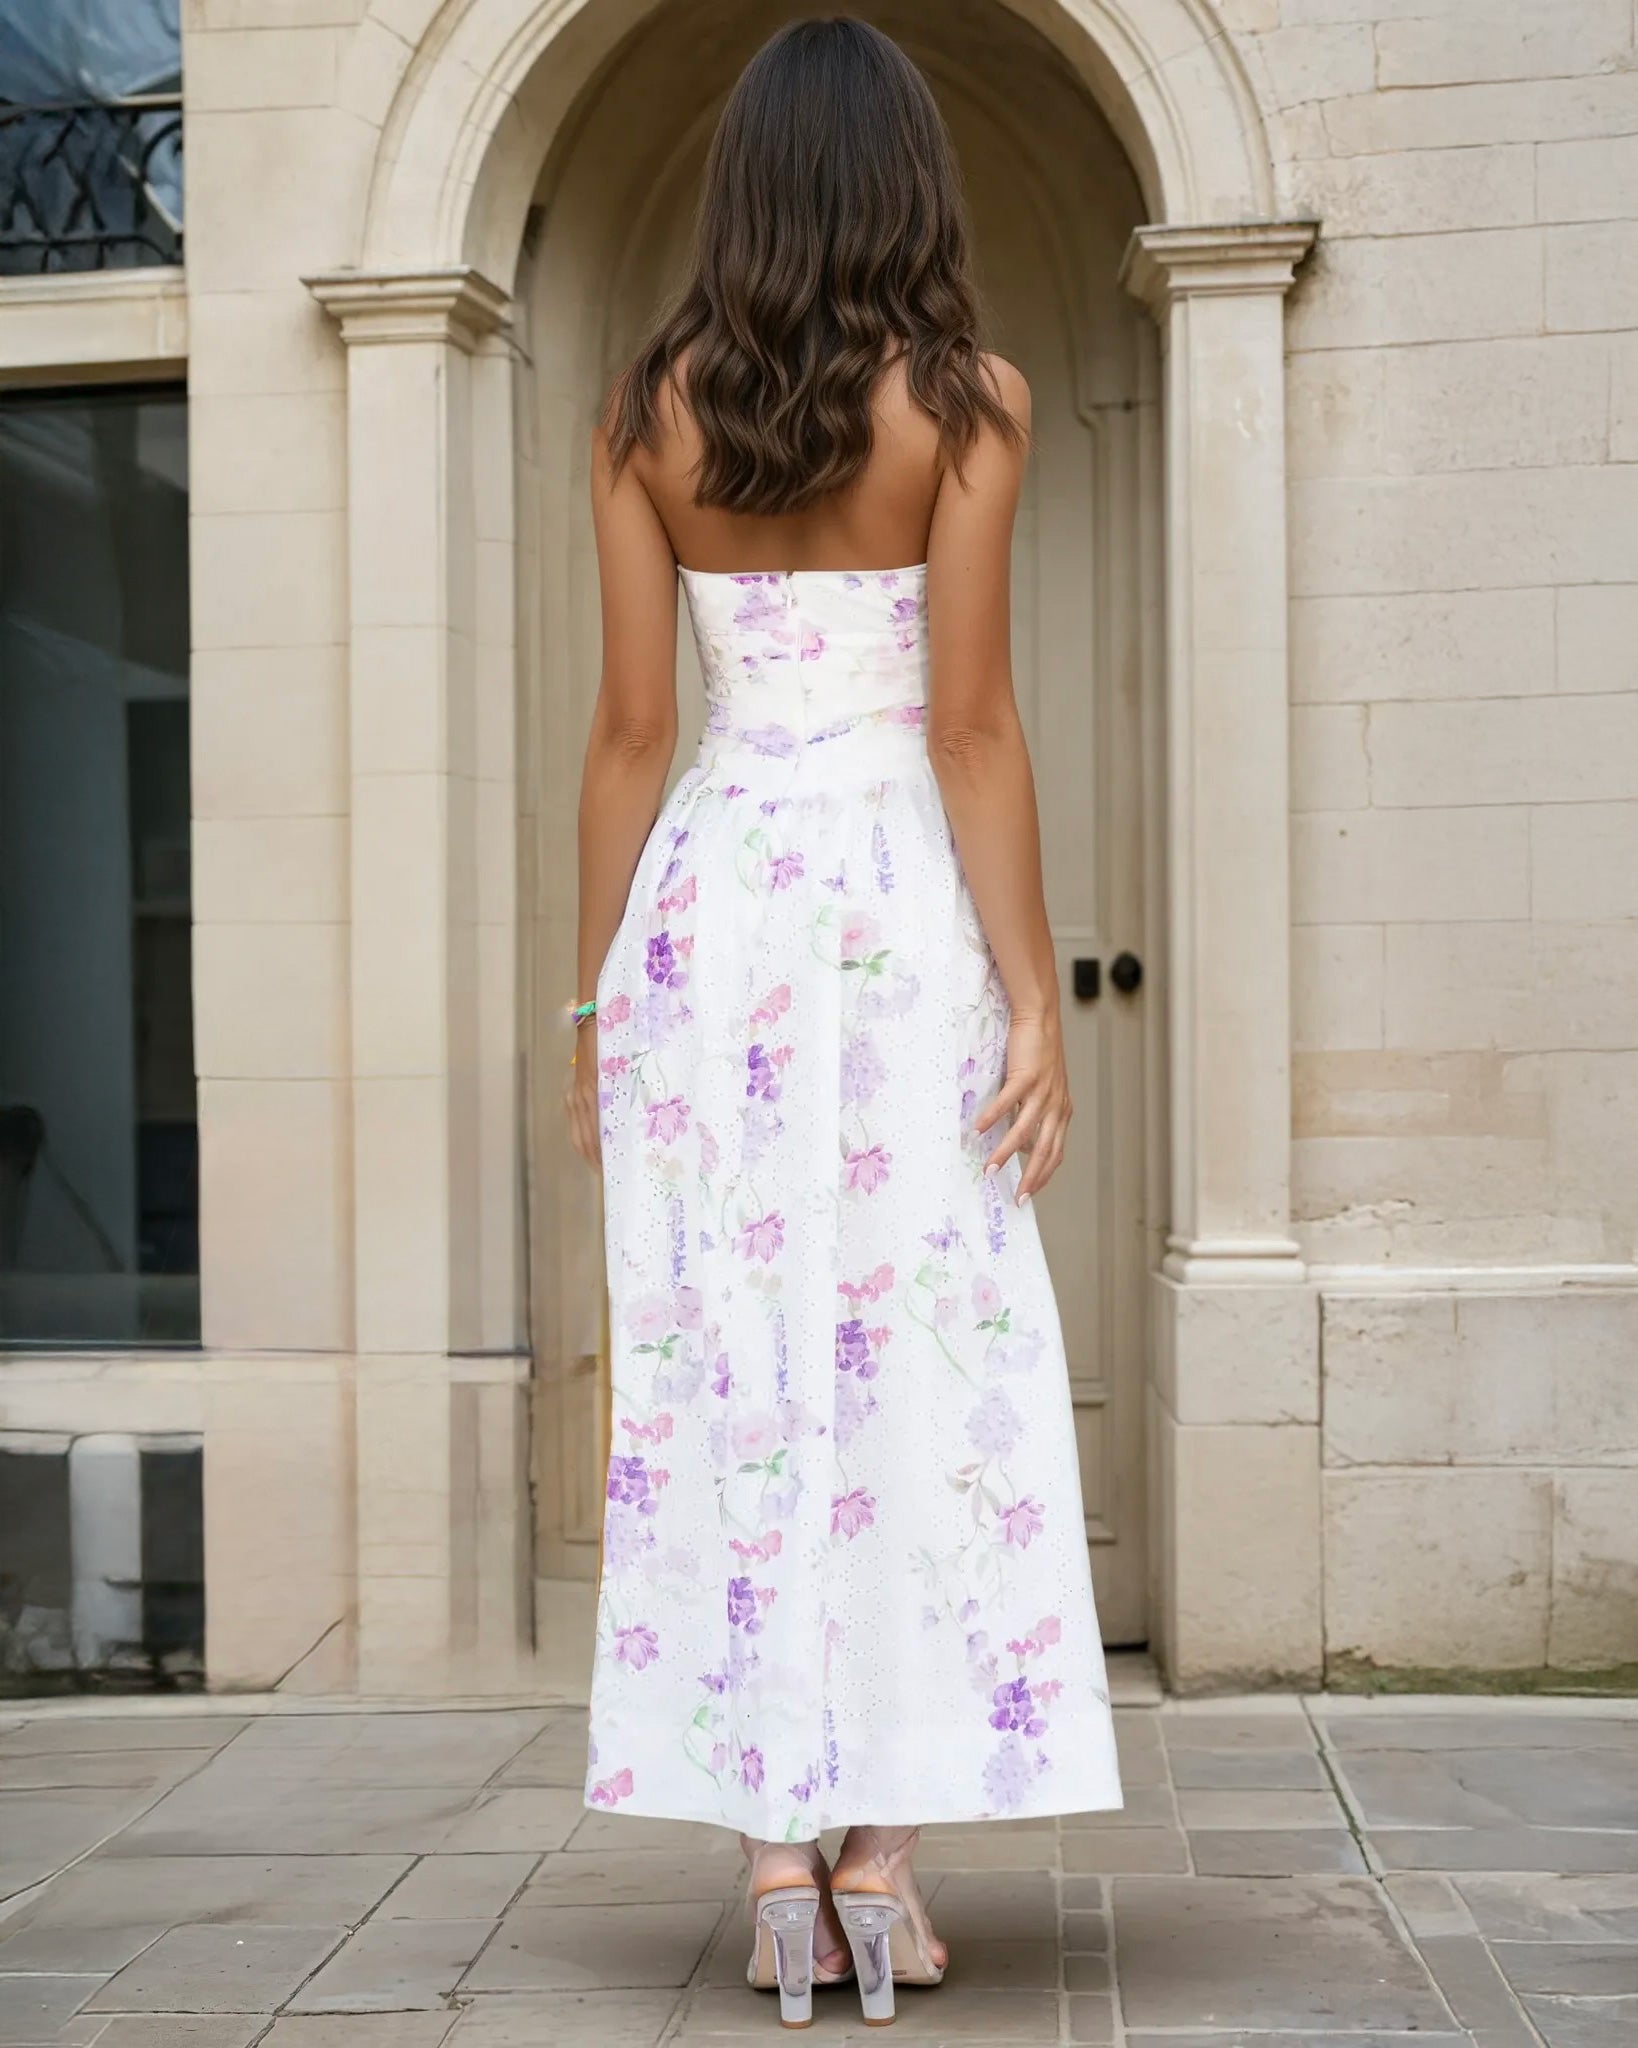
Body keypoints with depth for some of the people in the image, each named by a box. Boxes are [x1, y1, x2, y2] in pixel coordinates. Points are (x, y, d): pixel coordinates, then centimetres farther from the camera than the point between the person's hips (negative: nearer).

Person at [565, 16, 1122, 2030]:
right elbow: (968, 726, -7)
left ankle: (776, 1857, 6)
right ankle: (883, 1850, 5)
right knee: (918, 1359, 3)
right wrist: (1034, 994, -5)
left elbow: (630, 730, 4)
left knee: (726, 1364, 4)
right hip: (895, 905, -2)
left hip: (707, 902, 2)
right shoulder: (962, 404, -2)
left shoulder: (648, 417, 6)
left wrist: (599, 998, 9)